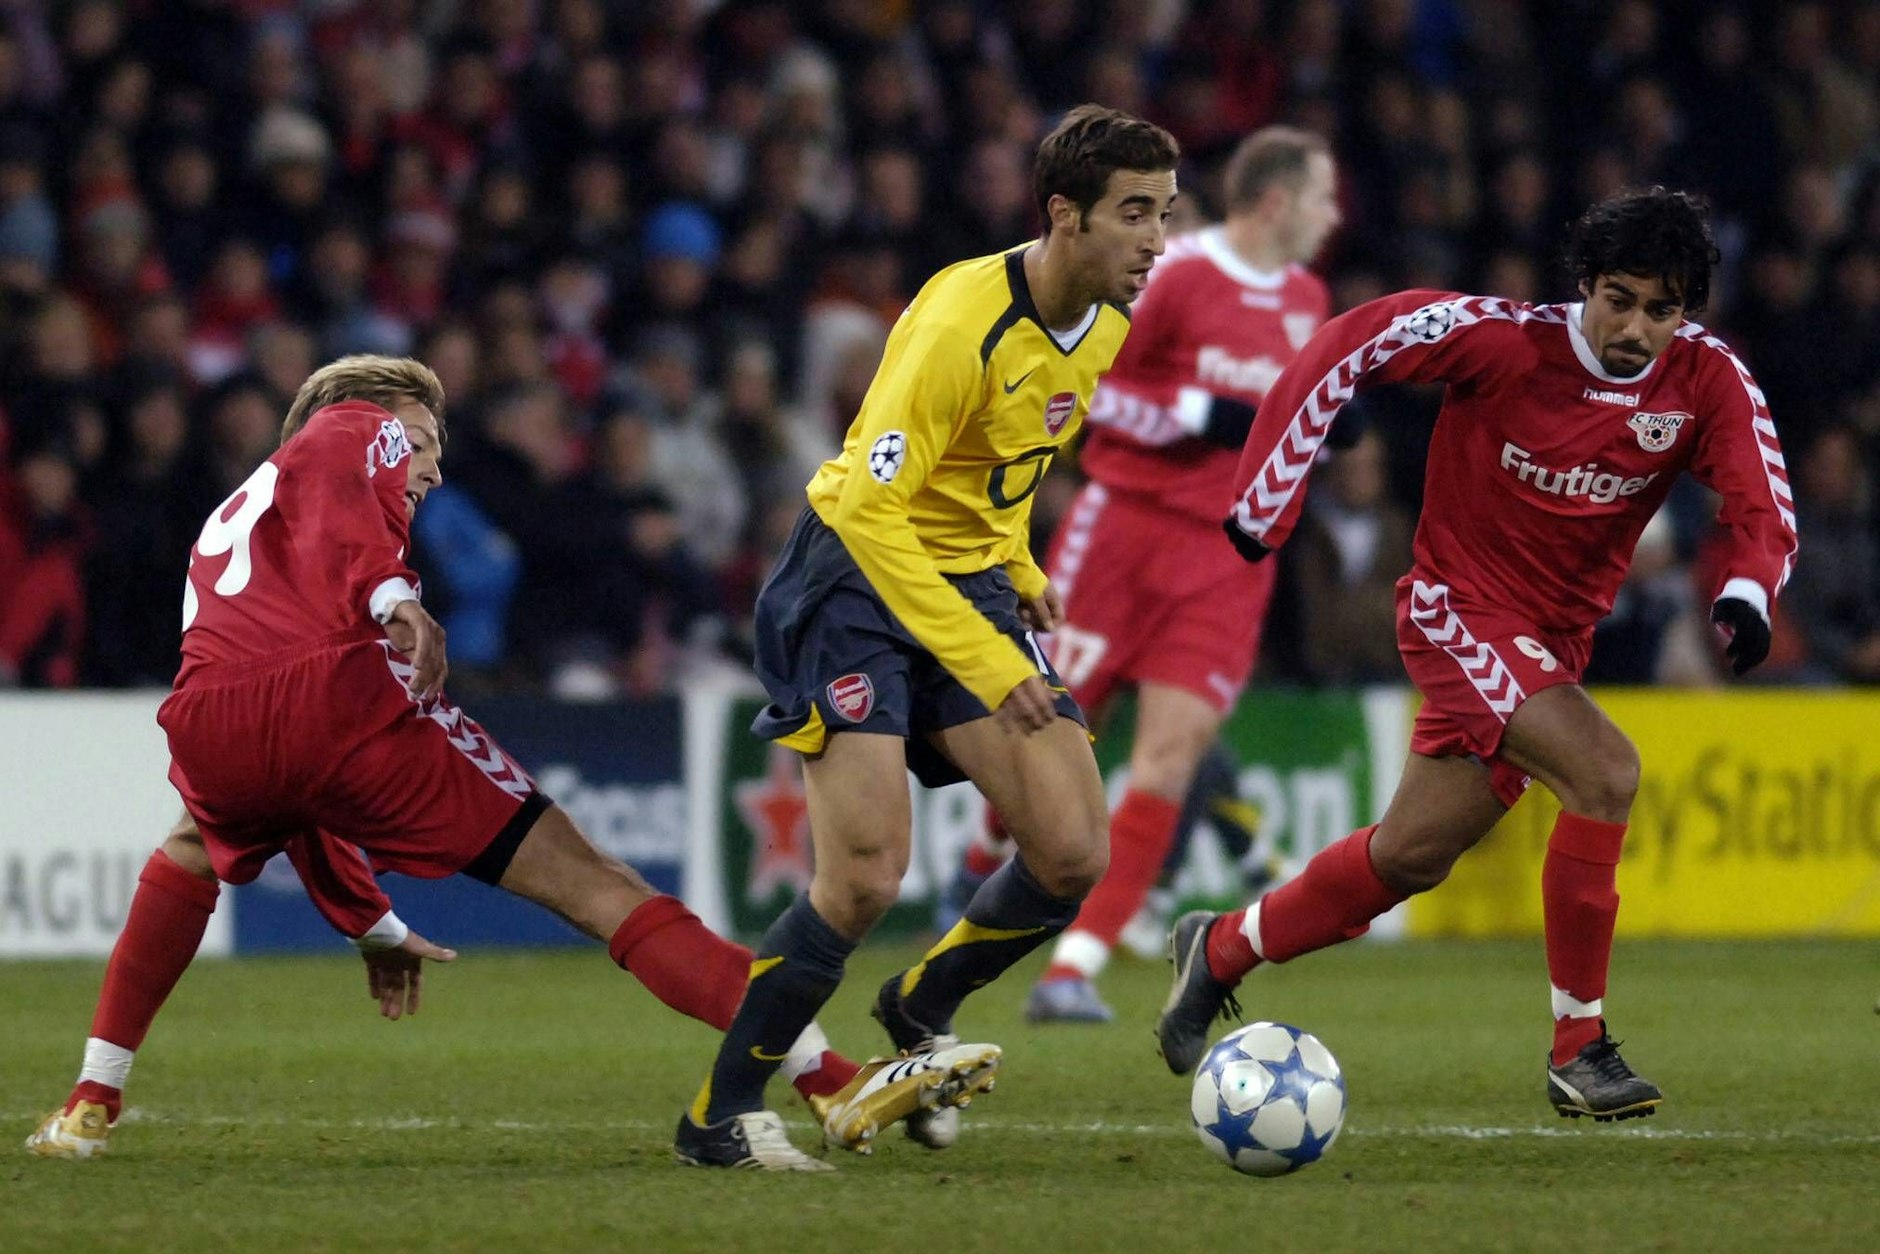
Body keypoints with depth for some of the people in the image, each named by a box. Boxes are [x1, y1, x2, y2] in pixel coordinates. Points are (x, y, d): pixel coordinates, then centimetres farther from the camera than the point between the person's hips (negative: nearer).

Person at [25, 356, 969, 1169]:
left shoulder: (225, 524, 42)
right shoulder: (361, 428, 25)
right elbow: (343, 493, -5)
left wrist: (366, 922, 48)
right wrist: (391, 596, -23)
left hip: (211, 731, 6)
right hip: (341, 689, -6)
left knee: (192, 855, 42)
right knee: (583, 880, -3)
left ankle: (89, 1108, 33)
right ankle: (835, 1084, -9)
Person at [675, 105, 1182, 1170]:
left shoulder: (1106, 323, 0)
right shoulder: (963, 324, -26)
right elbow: (871, 509, -28)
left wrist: (1016, 569, 9)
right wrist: (985, 665, -31)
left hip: (971, 579, 7)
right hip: (858, 575, -7)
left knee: (1073, 858, -6)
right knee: (867, 877, -18)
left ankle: (923, 1007, 23)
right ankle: (721, 1116, -1)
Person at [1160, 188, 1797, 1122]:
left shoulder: (1709, 383, -10)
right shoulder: (1502, 340, -20)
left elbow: (1763, 512, -11)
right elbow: (1346, 346, -12)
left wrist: (1745, 591, -34)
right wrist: (1267, 494, -13)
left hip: (1554, 641, 6)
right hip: (1460, 612, -6)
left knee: (1411, 854, 12)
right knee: (1604, 773, -27)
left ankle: (1221, 951, 36)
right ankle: (1579, 1047, -18)